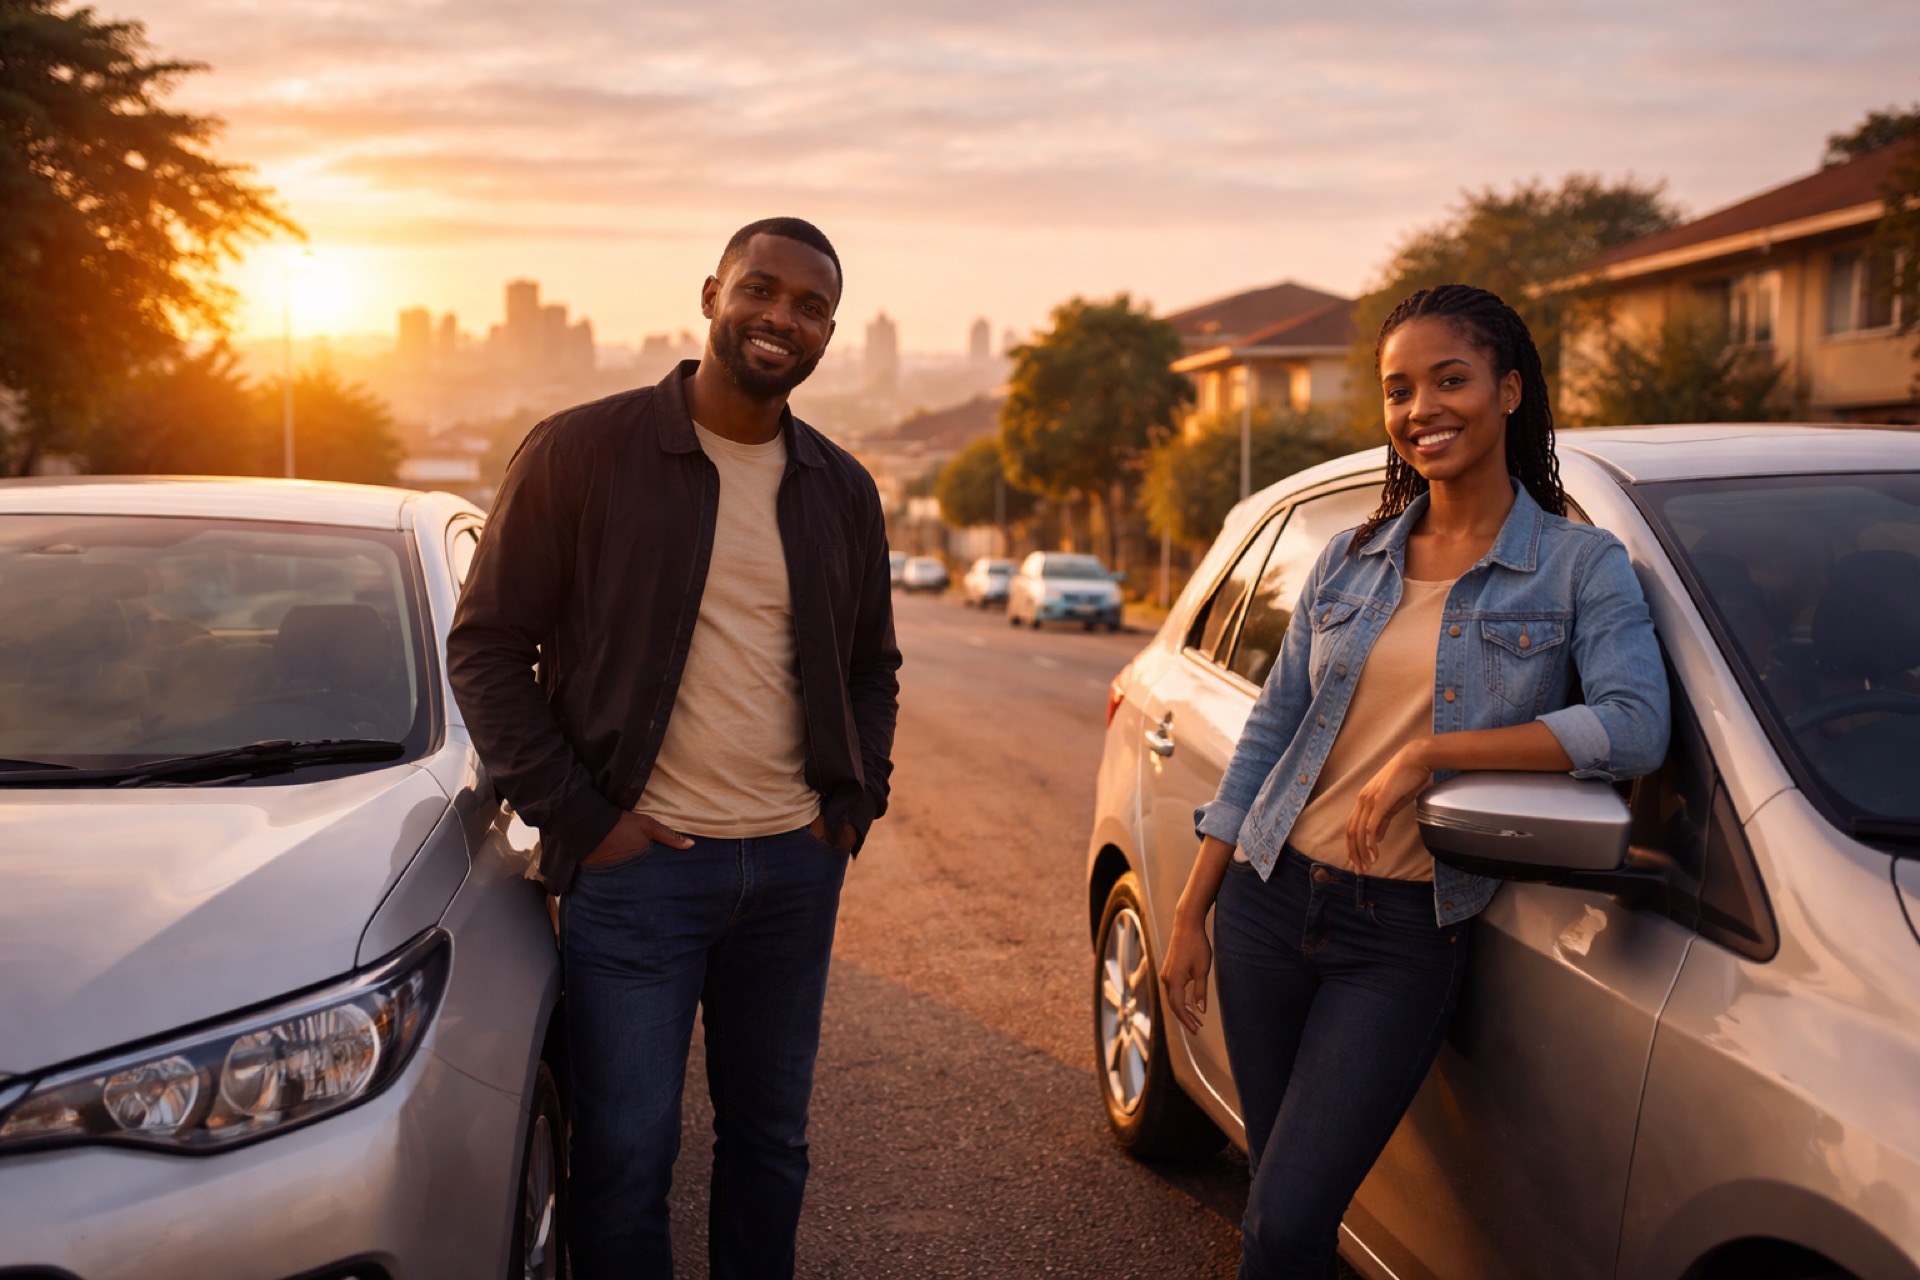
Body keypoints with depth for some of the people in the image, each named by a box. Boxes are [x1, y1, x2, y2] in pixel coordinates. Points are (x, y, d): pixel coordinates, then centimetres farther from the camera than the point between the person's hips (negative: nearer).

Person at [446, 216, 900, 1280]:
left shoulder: (842, 491, 9)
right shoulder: (582, 453, -5)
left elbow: (872, 666, 20)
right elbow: (486, 648, -4)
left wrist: (854, 803, 5)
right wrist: (578, 818, -10)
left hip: (796, 865, 5)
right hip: (637, 864, -4)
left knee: (769, 1140, 15)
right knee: (626, 1153, 2)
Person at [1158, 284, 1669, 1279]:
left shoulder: (1579, 565, -2)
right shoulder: (1351, 560, 9)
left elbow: (1635, 727, -17)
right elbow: (1268, 733, 11)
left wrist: (1431, 752, -22)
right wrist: (1191, 912, 8)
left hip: (1406, 937, -4)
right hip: (1270, 900, 4)